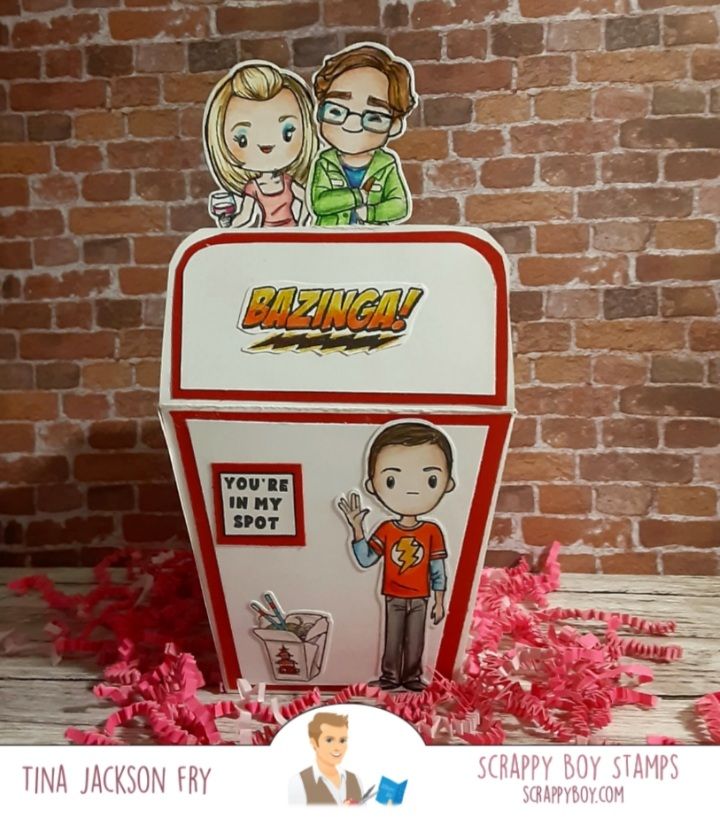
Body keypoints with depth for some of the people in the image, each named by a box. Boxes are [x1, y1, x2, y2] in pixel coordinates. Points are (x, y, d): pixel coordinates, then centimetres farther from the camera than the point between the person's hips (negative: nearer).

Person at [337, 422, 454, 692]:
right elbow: (366, 559, -12)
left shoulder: (432, 531, -9)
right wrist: (357, 529, -19)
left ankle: (412, 677, 27)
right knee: (393, 637, 12)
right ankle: (390, 676, 27)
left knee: (415, 639, 12)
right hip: (394, 597, 0)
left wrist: (439, 601, -2)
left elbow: (438, 569, -3)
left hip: (420, 598, 0)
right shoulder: (385, 529, -9)